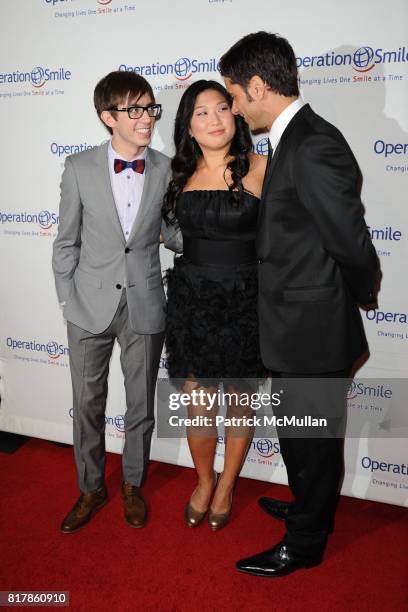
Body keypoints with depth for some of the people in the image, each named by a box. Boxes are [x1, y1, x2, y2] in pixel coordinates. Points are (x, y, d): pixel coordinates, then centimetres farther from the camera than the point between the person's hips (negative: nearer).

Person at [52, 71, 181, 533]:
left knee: (141, 404, 14)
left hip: (145, 306, 1)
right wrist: (67, 300, -1)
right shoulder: (79, 169, -5)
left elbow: (170, 233, 6)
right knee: (88, 404, 13)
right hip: (90, 306, 0)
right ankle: (91, 488, 36)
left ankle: (132, 485, 38)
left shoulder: (166, 170, -4)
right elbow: (66, 243, 1)